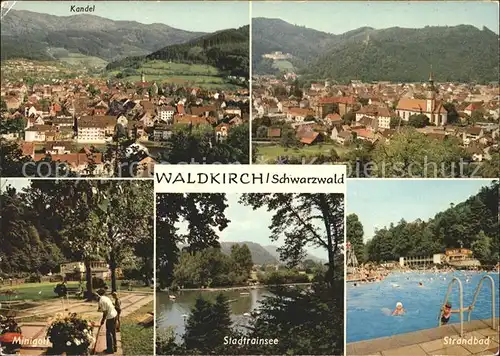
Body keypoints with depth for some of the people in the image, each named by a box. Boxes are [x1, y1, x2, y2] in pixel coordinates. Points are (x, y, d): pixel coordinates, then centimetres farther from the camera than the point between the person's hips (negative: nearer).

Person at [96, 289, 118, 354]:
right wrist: (100, 309, 23)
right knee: (113, 332, 18)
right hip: (115, 314, 9)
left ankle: (110, 349, 11)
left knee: (109, 333, 3)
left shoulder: (101, 301, -18)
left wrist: (103, 320, -7)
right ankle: (114, 347, 29)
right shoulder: (106, 298, 9)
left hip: (110, 317, -9)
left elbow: (105, 312, -17)